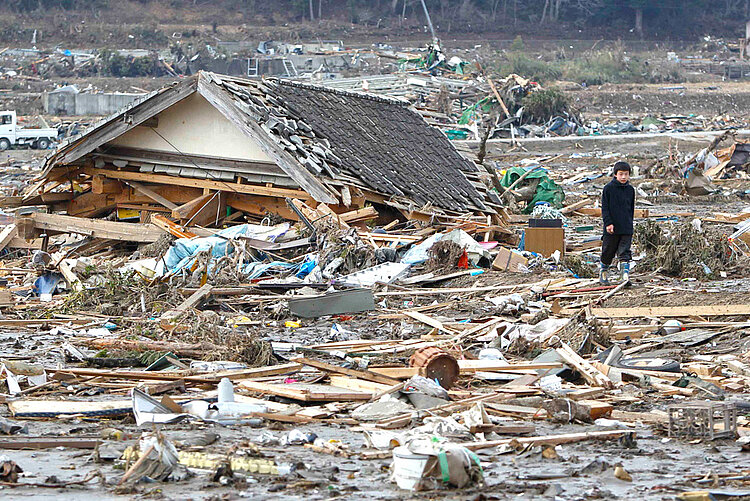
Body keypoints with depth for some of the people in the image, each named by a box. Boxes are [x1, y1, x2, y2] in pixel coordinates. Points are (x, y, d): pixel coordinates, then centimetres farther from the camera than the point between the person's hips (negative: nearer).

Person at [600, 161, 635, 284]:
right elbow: (605, 208, -5)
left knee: (625, 253, -6)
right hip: (611, 228, -2)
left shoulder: (630, 190, 8)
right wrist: (608, 223, -14)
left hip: (626, 228, 2)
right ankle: (603, 272, 26)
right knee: (608, 252, 8)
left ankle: (625, 273, -9)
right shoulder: (608, 188, -4)